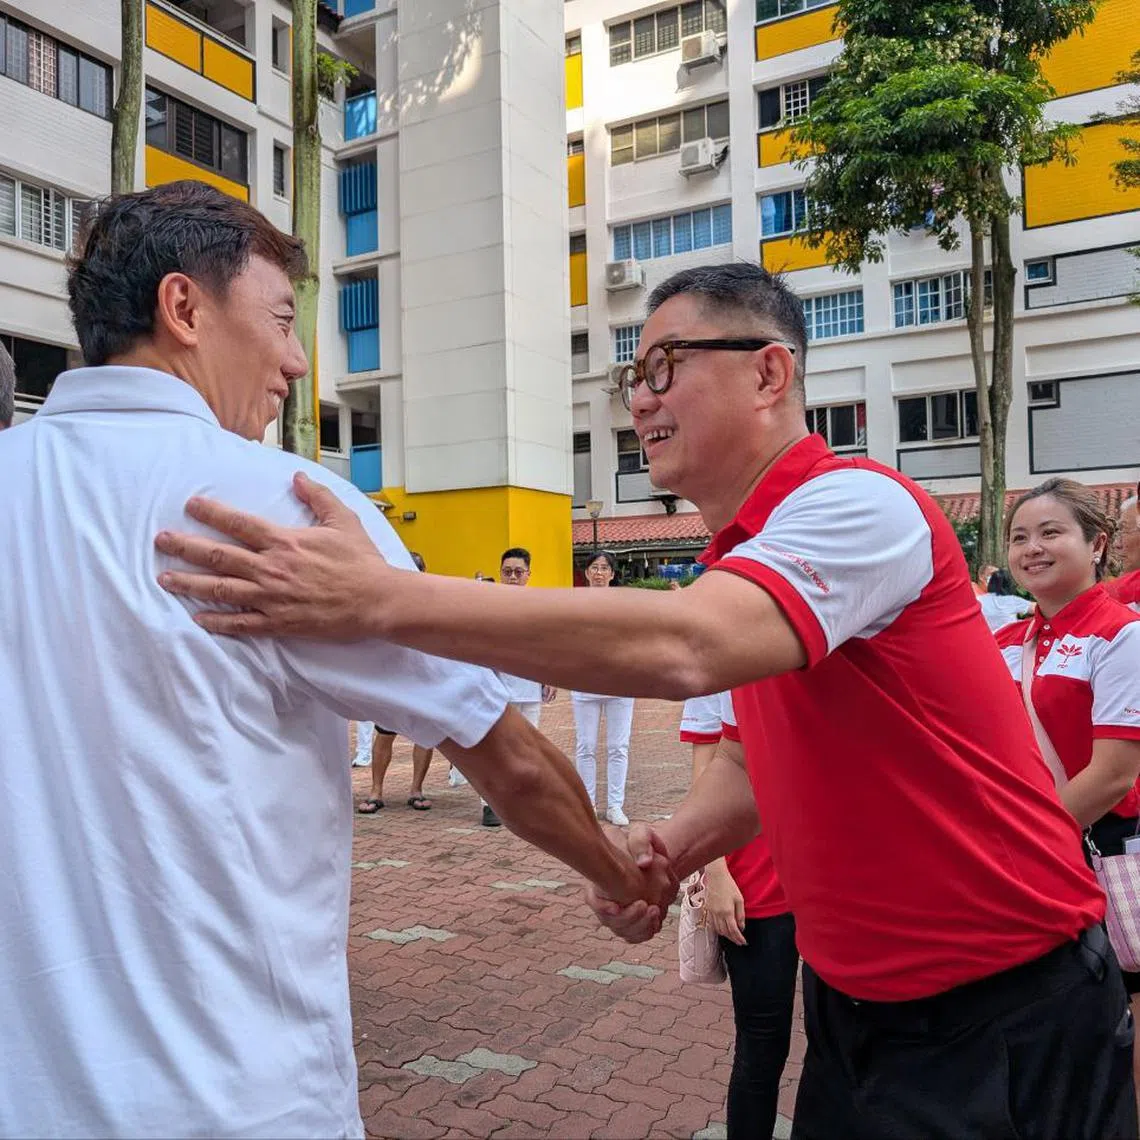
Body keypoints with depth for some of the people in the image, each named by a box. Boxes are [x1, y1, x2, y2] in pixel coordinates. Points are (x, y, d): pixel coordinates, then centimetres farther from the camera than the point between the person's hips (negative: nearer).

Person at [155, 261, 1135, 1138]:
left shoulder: (861, 503, -22)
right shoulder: (747, 552, 7)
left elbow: (678, 648, -40)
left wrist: (382, 596, -41)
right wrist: (671, 844, -8)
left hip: (1005, 1012, -7)